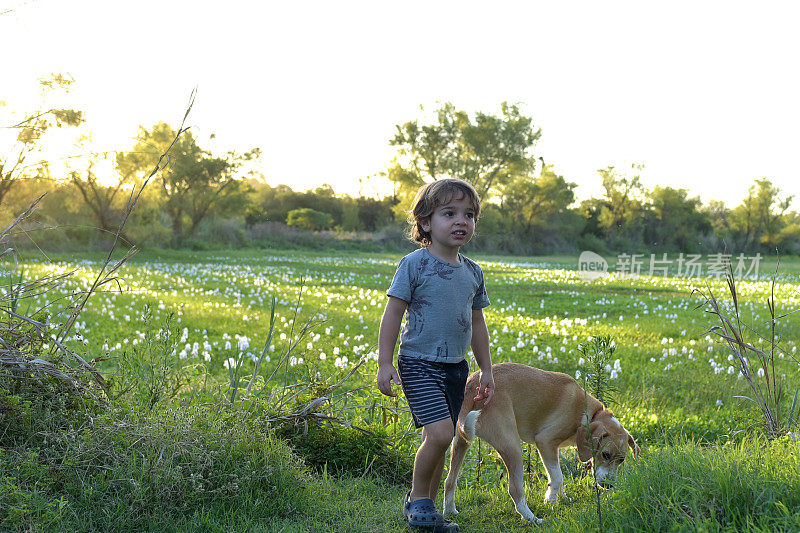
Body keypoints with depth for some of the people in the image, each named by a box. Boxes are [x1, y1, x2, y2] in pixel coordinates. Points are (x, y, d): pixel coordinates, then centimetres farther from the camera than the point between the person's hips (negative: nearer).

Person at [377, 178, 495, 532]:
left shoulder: (473, 272, 10)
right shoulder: (414, 264, -9)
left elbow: (478, 324, 18)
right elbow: (392, 314, -8)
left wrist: (487, 370, 19)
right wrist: (385, 363, -12)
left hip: (455, 367, 6)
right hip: (419, 362, -6)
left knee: (440, 442, 9)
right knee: (440, 432, -19)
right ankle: (417, 498, 1)